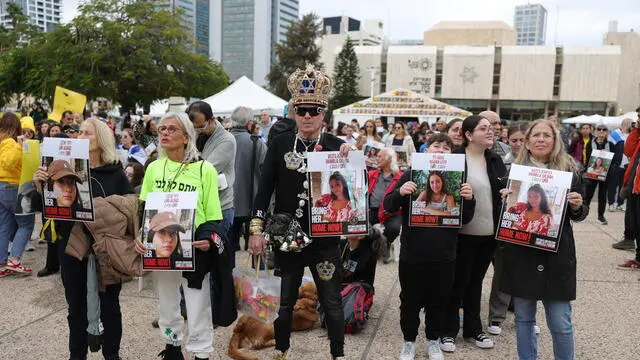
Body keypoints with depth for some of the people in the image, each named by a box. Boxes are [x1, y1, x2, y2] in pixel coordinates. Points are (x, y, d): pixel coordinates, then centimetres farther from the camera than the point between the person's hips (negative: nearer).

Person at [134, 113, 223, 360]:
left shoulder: (205, 169, -6)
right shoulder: (153, 168, 5)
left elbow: (213, 215, -5)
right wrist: (138, 236, -7)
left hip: (194, 248, -4)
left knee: (198, 310, 3)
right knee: (166, 305, 19)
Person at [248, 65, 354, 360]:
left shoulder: (337, 146, -2)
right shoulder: (280, 143, -1)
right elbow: (265, 188, 0)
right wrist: (256, 229, -4)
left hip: (324, 237, -1)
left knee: (331, 301, 10)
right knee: (284, 299, 16)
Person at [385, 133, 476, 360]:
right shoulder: (411, 174, -1)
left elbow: (465, 219, 4)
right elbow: (389, 207, -4)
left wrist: (469, 199, -16)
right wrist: (400, 192, -24)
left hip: (443, 256, 1)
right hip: (412, 253, -1)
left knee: (438, 302, 14)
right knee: (410, 301, 11)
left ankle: (434, 340, 34)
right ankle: (409, 341, 30)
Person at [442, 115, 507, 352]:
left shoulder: (496, 161, 8)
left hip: (489, 233, 5)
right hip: (463, 233, -5)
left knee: (476, 281, 17)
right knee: (458, 281, 5)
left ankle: (473, 329, 30)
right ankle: (449, 330, 19)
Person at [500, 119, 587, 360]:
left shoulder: (570, 170, 2)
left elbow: (579, 215, 8)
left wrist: (577, 206, -13)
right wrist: (504, 199, -12)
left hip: (557, 254, -1)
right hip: (521, 253, 1)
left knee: (561, 324, 3)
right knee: (523, 318, 11)